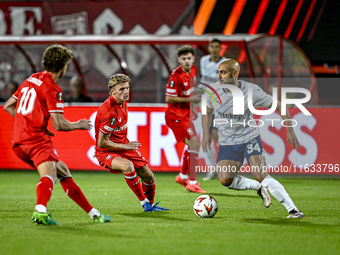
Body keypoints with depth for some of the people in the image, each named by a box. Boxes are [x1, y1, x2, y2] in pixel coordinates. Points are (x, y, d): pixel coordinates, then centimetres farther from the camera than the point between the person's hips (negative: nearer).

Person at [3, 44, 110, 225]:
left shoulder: (31, 80, 17)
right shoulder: (52, 89, -8)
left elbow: (8, 106, 24)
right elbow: (59, 125, -13)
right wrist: (79, 125, 6)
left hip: (19, 140, 9)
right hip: (36, 139, -9)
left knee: (63, 172, 18)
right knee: (49, 176, -27)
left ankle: (93, 213, 23)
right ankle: (40, 211, -56)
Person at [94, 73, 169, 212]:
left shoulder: (122, 101, -1)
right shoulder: (109, 111, -29)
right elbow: (102, 143, -26)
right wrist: (125, 146, -20)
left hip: (124, 146, 9)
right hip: (106, 152, -9)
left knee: (148, 176, 7)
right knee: (128, 166, -37)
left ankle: (150, 205, 34)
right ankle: (144, 202, -22)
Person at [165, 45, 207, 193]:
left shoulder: (193, 70, 3)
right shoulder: (176, 75, -23)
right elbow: (169, 98, -22)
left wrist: (192, 108, 18)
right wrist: (190, 99, -26)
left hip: (185, 114, 9)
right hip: (176, 116, -9)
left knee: (191, 145, 22)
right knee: (194, 144, -16)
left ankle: (182, 177, 41)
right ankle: (192, 183, -12)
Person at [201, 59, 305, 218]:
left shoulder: (251, 91, -17)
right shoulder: (213, 91, -9)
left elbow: (279, 106, -6)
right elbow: (207, 111, 13)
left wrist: (290, 131, -10)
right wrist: (206, 134, 2)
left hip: (250, 138, -3)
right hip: (227, 143, 3)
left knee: (261, 176, -20)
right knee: (225, 180, -16)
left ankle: (293, 210, -15)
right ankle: (259, 187, 10)